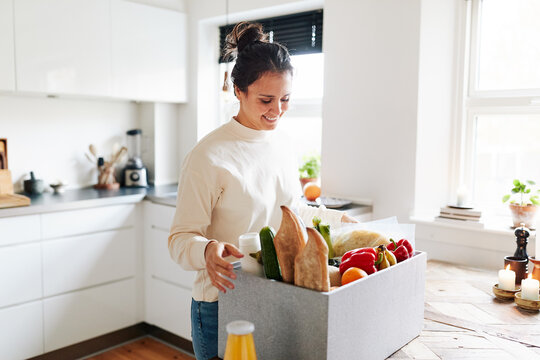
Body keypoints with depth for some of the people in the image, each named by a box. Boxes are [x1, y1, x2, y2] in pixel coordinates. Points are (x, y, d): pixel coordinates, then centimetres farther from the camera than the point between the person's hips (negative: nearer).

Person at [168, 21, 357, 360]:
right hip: (224, 305, -6)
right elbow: (182, 236, -15)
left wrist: (338, 218, 12)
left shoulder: (284, 144, 5)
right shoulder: (208, 157, -17)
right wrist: (207, 250, -35)